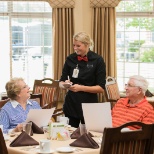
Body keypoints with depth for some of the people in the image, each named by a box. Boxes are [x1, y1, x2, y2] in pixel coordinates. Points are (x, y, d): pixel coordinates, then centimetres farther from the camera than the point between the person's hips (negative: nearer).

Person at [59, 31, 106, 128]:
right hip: (71, 104, 3)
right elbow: (61, 82, 10)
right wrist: (65, 84, -12)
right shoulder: (71, 59, 4)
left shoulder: (97, 60, -5)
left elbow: (101, 88, -7)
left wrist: (81, 88, -17)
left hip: (89, 104, -2)